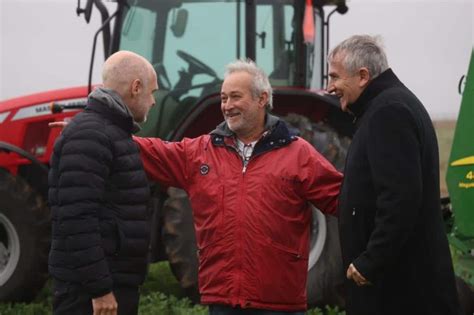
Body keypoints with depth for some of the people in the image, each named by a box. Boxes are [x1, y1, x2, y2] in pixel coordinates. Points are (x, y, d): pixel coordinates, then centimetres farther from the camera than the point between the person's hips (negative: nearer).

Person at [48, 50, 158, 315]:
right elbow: (78, 218, -22)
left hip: (118, 283, 10)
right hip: (91, 289, -10)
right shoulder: (88, 135, -14)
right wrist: (99, 288, -24)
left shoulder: (114, 133, 18)